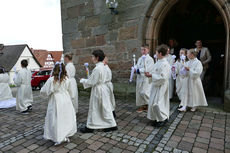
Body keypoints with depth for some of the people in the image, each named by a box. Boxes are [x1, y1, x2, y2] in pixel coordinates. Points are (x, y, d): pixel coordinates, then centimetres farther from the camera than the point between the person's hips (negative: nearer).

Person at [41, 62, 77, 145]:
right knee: (66, 118, 14)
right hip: (66, 101, 3)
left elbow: (44, 91, -8)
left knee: (56, 120, 7)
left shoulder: (51, 80, -14)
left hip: (56, 102, -3)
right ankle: (66, 136, 23)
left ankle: (58, 139, 11)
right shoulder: (67, 80, -3)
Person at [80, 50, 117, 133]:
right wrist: (86, 80, 16)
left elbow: (91, 82, -18)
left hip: (98, 90, -9)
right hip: (103, 88, 9)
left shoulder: (97, 68, -22)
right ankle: (111, 125, 24)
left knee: (94, 109, 6)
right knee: (105, 108, 16)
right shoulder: (103, 66, 7)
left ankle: (90, 127, 23)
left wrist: (83, 80, -2)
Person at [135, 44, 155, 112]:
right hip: (139, 78, 7)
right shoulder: (139, 59, 14)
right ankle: (142, 105, 23)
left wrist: (139, 70, -12)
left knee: (144, 93, -13)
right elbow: (137, 66, 16)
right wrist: (136, 69, -8)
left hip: (146, 78, -7)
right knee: (139, 92, 9)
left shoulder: (150, 59, -10)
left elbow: (148, 69, -19)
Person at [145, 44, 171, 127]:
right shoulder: (159, 62, 8)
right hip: (156, 85, 10)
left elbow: (163, 77, -26)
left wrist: (151, 76, -23)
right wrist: (150, 74, 4)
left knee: (155, 103, -7)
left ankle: (163, 118, 13)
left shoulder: (164, 64, -21)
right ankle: (158, 119, 29)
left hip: (161, 86, -10)